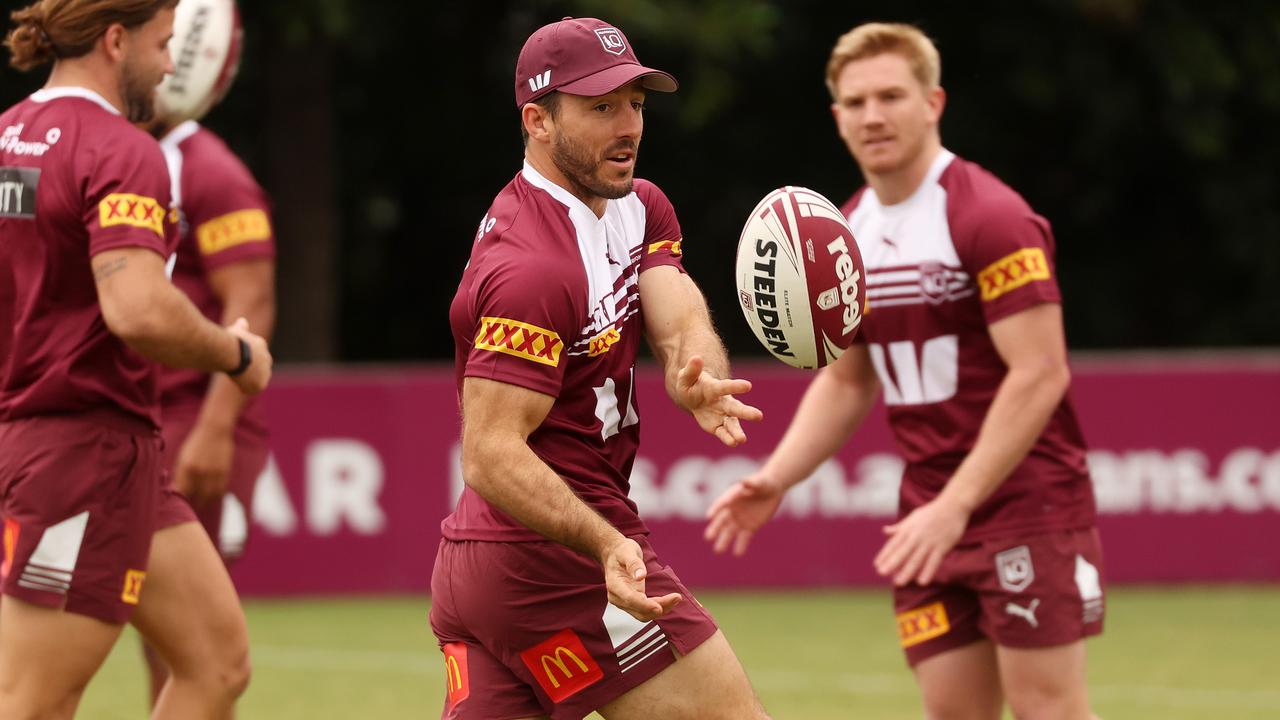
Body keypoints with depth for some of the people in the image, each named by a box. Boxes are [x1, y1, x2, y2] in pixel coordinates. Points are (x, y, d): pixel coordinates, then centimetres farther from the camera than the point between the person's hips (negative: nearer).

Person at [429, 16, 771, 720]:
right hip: (556, 558, -9)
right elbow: (491, 454, -24)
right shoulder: (532, 267, -19)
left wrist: (698, 376, -30)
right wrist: (606, 545, -37)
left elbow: (680, 321, -5)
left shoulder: (639, 209, 11)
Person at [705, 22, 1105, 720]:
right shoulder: (846, 233, 10)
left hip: (1026, 502, -7)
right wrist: (774, 481, 4)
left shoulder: (991, 218, -14)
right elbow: (847, 381, 20)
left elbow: (1039, 374, -20)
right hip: (931, 517, 7)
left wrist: (955, 506, -24)